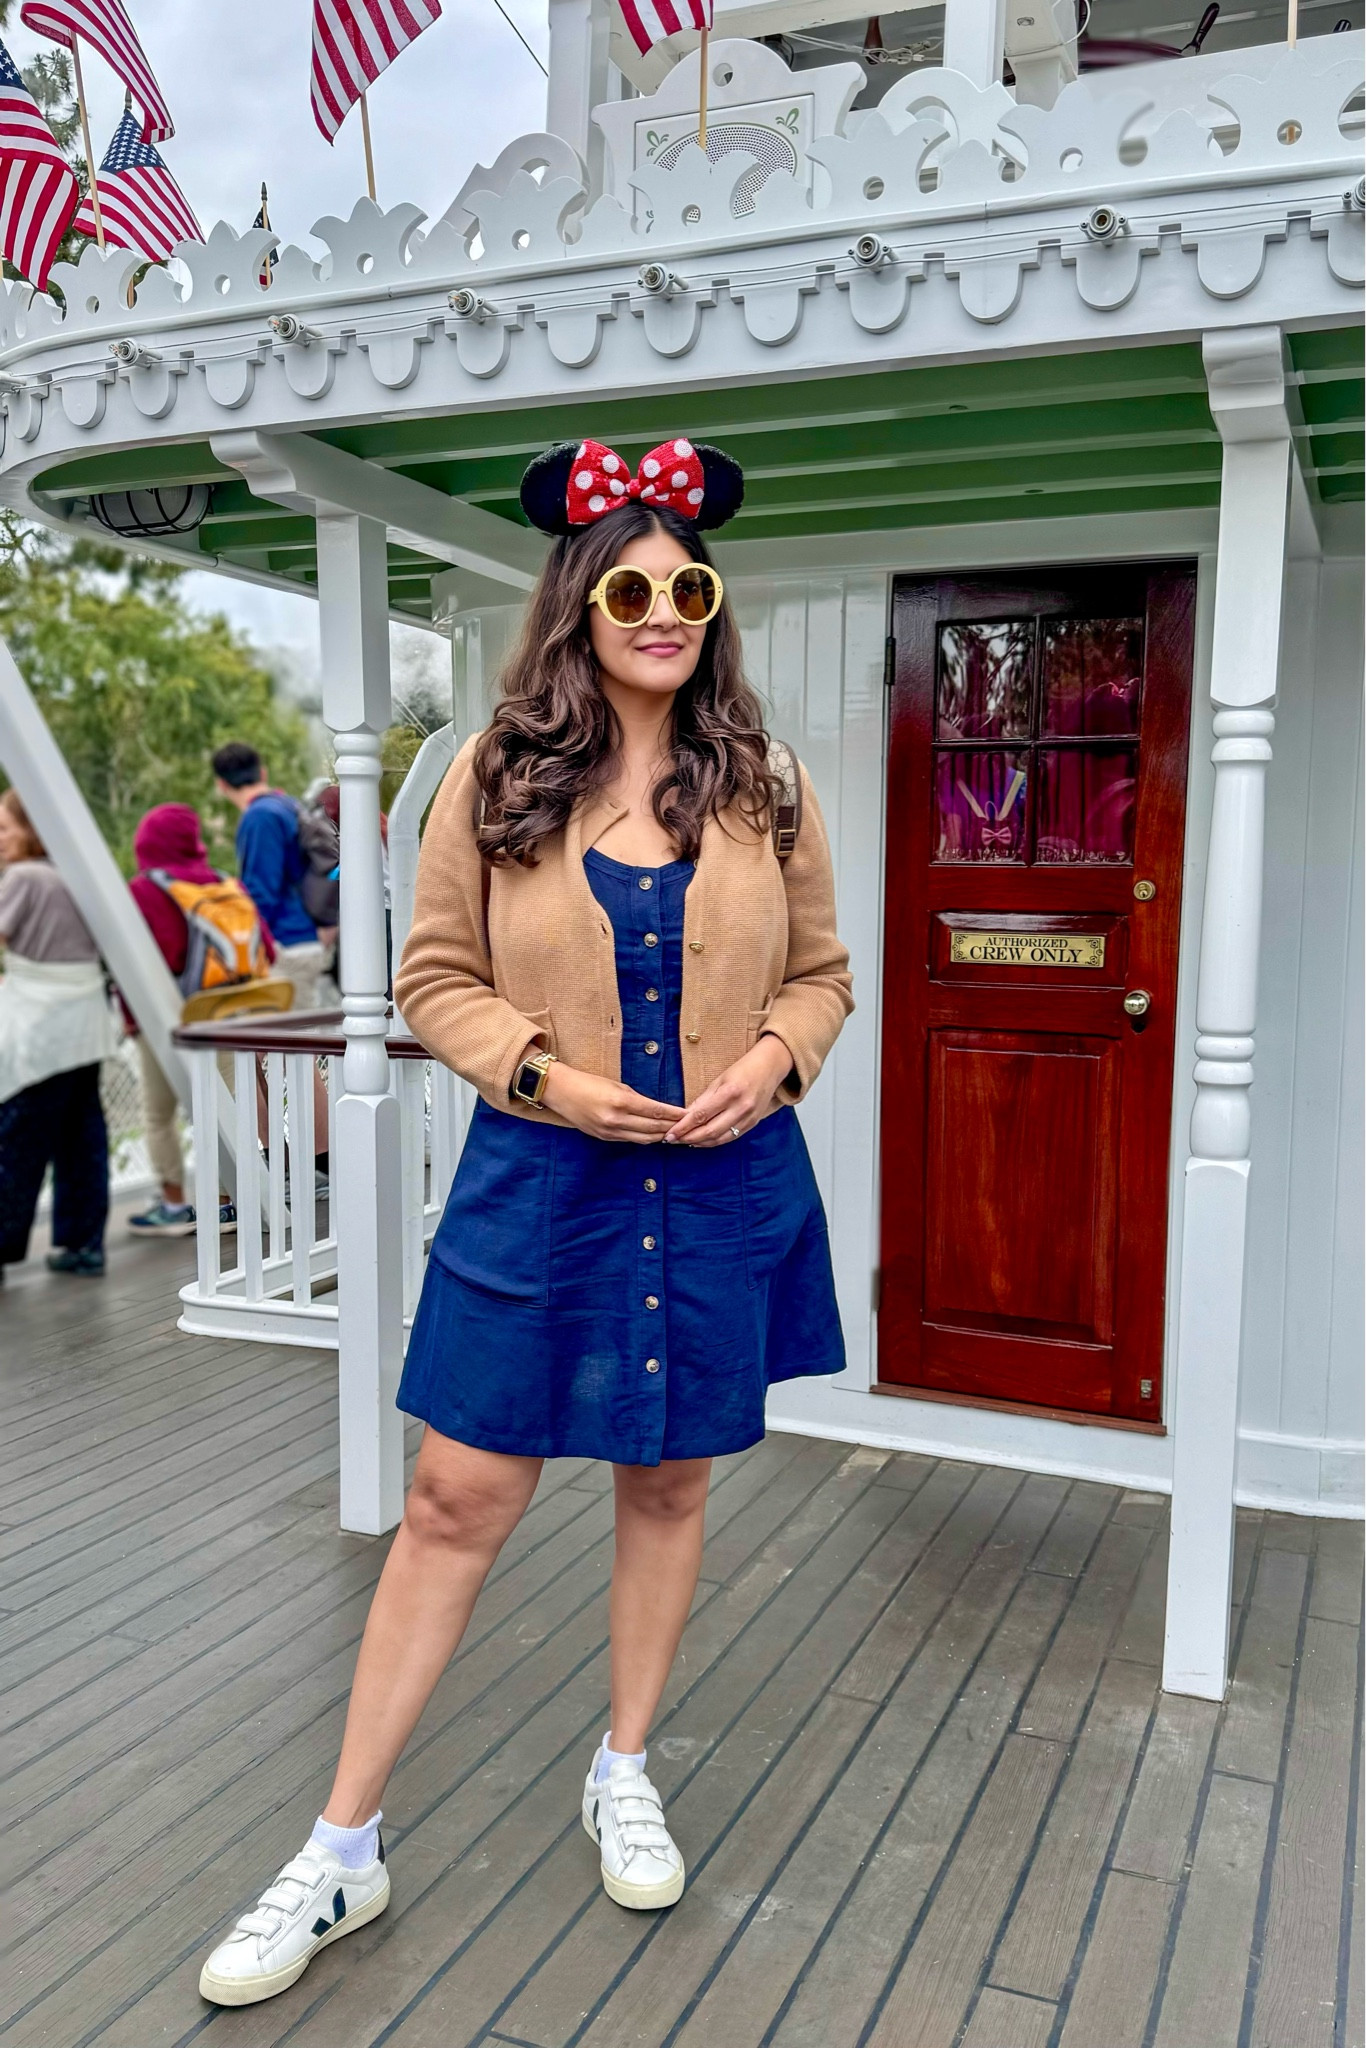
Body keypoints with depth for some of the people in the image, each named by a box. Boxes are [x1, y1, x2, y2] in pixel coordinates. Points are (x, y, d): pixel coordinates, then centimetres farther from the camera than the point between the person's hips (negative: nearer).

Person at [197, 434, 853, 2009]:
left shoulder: (761, 789, 3)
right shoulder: (497, 780, -3)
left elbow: (820, 975, 10)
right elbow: (436, 978, 0)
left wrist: (774, 1056, -10)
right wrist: (547, 1073, -15)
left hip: (722, 1185, 2)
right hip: (539, 1179, -2)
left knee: (668, 1482, 15)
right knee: (458, 1501, 3)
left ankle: (624, 1769, 39)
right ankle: (342, 1850, 19)